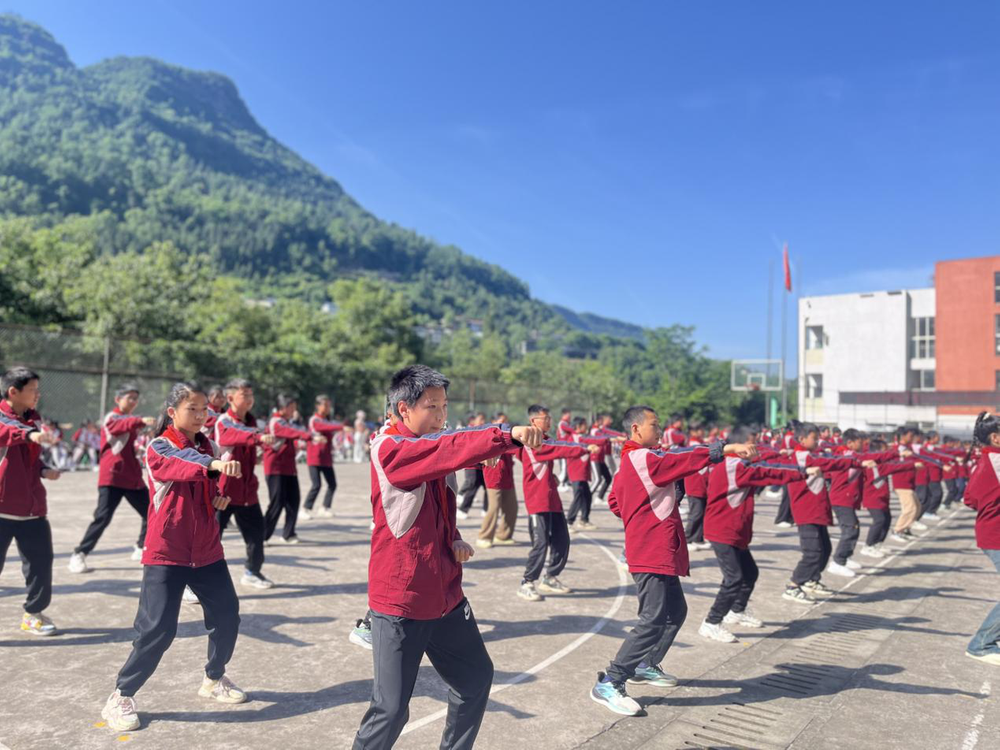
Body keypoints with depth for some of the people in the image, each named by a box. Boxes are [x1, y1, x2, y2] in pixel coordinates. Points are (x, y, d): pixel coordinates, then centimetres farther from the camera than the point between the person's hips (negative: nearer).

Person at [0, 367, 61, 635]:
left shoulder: (34, 419, 11)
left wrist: (44, 470, 4)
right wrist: (28, 435, -48)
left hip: (32, 507, 6)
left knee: (41, 560, 8)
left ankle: (33, 613, 23)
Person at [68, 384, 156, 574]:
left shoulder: (131, 421, 18)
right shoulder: (112, 417, -7)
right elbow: (119, 426, -34)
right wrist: (141, 421, -49)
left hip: (133, 477, 8)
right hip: (112, 478, -8)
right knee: (103, 517, -13)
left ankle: (141, 549, 25)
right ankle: (79, 555, -2)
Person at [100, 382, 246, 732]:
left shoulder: (205, 446, 9)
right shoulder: (158, 448, -10)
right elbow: (180, 467, -33)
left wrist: (222, 496, -1)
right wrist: (213, 464, -53)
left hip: (207, 551, 6)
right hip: (166, 554, -6)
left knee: (227, 614, 9)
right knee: (157, 628, -8)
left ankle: (214, 679, 32)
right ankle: (120, 697, 13)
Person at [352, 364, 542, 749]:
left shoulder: (434, 447, 9)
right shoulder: (388, 449, -16)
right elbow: (451, 450, -34)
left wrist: (455, 541, 2)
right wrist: (507, 435, -43)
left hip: (446, 596, 8)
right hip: (400, 602, -8)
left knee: (476, 676, 18)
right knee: (391, 708, -4)